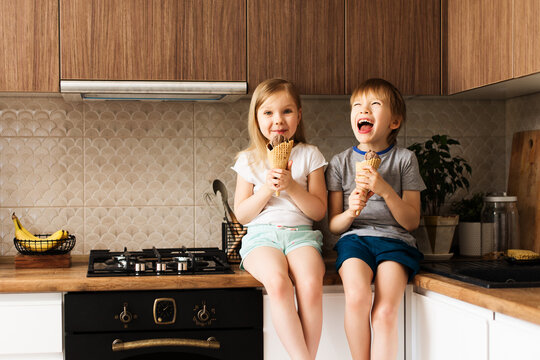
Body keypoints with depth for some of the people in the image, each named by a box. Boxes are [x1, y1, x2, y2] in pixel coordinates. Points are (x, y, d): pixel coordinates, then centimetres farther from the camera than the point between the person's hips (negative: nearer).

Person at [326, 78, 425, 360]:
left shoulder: (404, 159, 8)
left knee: (385, 312, -25)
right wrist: (350, 212, -12)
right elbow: (333, 225, 11)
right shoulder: (340, 163, 11)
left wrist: (385, 190, -13)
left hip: (395, 239, 0)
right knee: (357, 298, -29)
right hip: (354, 237, 1)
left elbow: (412, 221, 2)